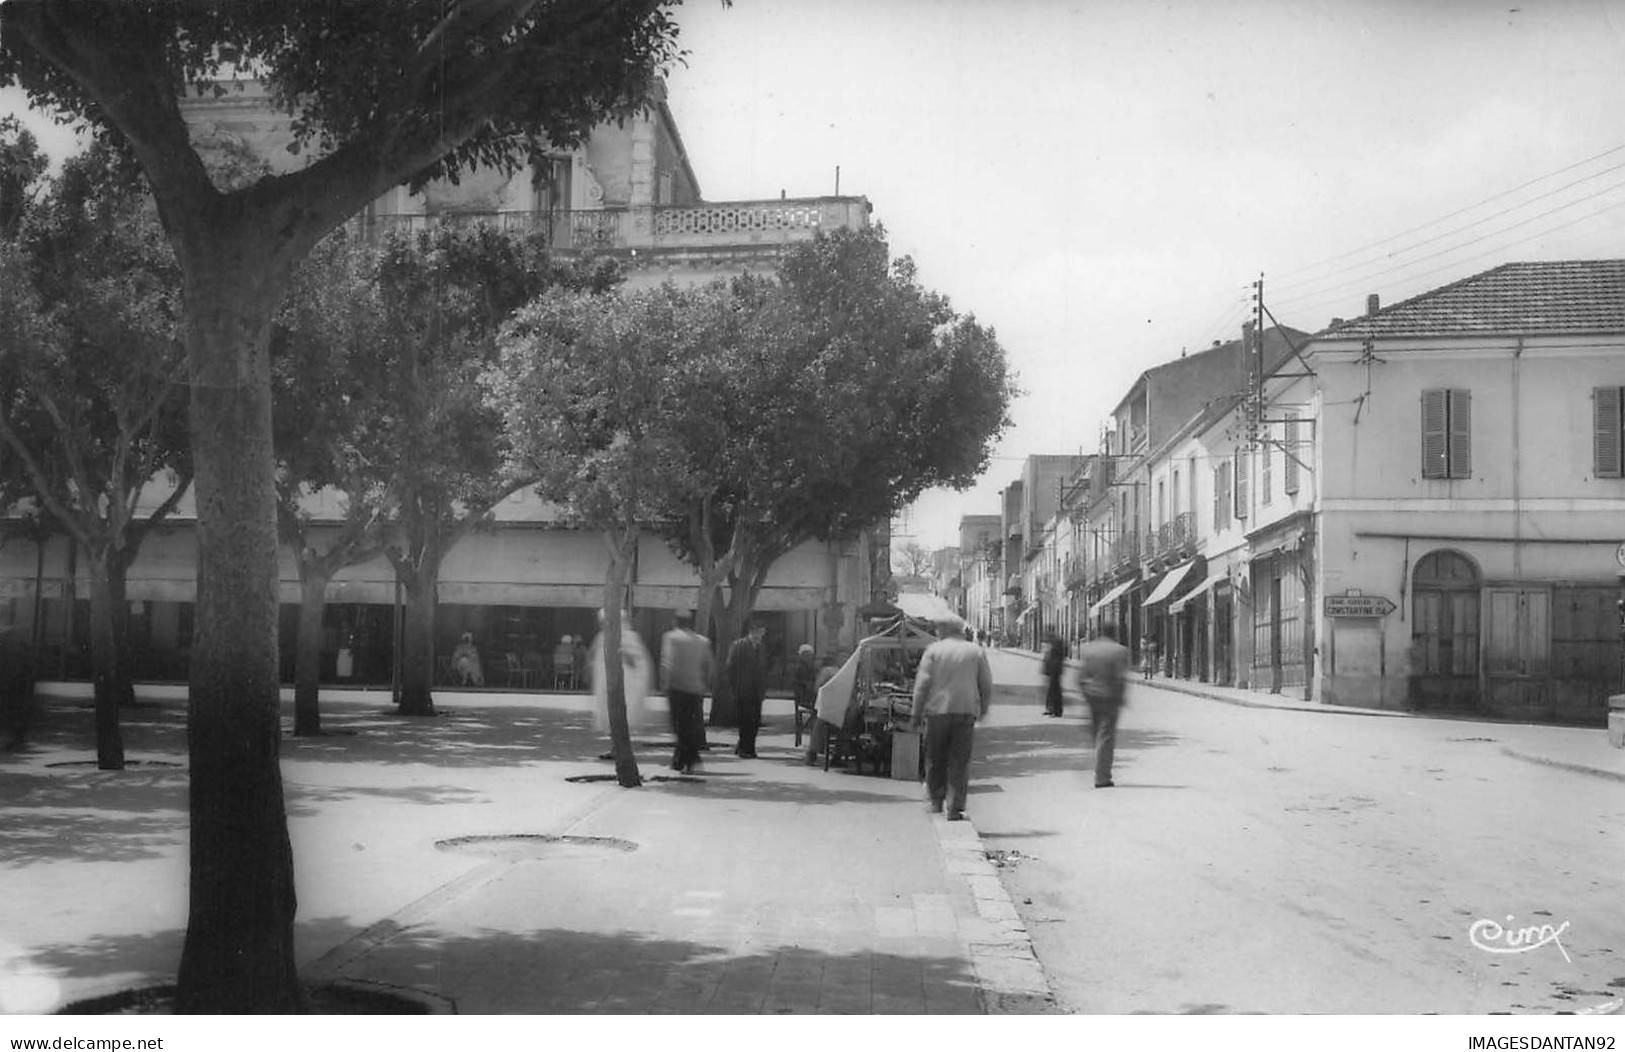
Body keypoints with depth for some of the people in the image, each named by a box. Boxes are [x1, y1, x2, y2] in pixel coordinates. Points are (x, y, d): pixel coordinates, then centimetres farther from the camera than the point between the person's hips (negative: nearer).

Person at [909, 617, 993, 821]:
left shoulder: (933, 650, 1)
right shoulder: (976, 651, 8)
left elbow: (922, 683, -4)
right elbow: (986, 685, 7)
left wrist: (916, 714, 0)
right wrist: (983, 708, 24)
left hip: (938, 710, -1)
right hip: (966, 712, 1)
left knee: (935, 759, 13)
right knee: (960, 762, 2)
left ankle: (936, 801, 17)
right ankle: (955, 809, -3)